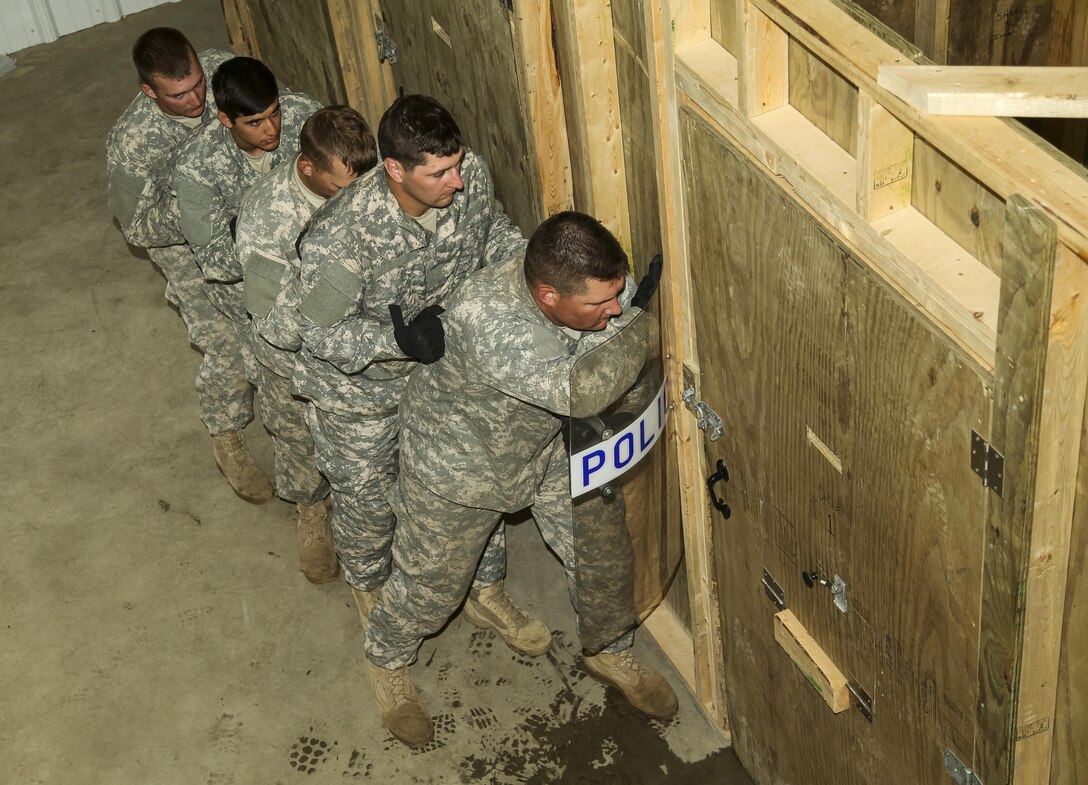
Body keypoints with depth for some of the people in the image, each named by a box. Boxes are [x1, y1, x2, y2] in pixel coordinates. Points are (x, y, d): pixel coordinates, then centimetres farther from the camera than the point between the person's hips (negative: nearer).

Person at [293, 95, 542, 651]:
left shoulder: (471, 176, -24)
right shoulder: (341, 235, -39)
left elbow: (493, 232, -1)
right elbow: (321, 332, -27)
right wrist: (397, 338, -42)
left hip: (448, 363, 4)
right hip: (360, 383, -4)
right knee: (367, 496, 20)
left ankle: (485, 593, 46)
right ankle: (369, 586, 54)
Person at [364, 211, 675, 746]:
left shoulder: (587, 284, -24)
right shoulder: (485, 319, -47)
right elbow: (580, 392, -50)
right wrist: (642, 328, -38)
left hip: (546, 446, 6)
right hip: (457, 464, -5)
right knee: (433, 582, 16)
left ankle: (610, 654, 44)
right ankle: (388, 662, 49)